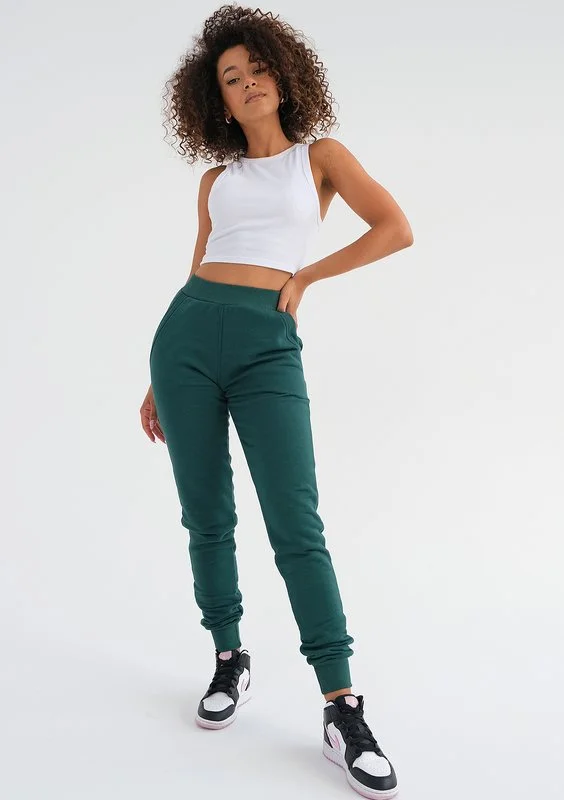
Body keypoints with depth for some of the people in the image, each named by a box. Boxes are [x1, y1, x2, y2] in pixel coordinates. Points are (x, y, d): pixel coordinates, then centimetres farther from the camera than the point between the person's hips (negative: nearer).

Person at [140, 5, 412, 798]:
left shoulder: (320, 155, 11)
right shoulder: (216, 180, 18)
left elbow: (397, 229, 0)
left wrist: (305, 276, -1)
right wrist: (160, 381, 15)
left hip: (269, 346, -3)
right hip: (189, 333, 4)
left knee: (296, 525, -10)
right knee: (206, 515, 5)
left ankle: (343, 710, -4)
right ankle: (230, 660, 23)